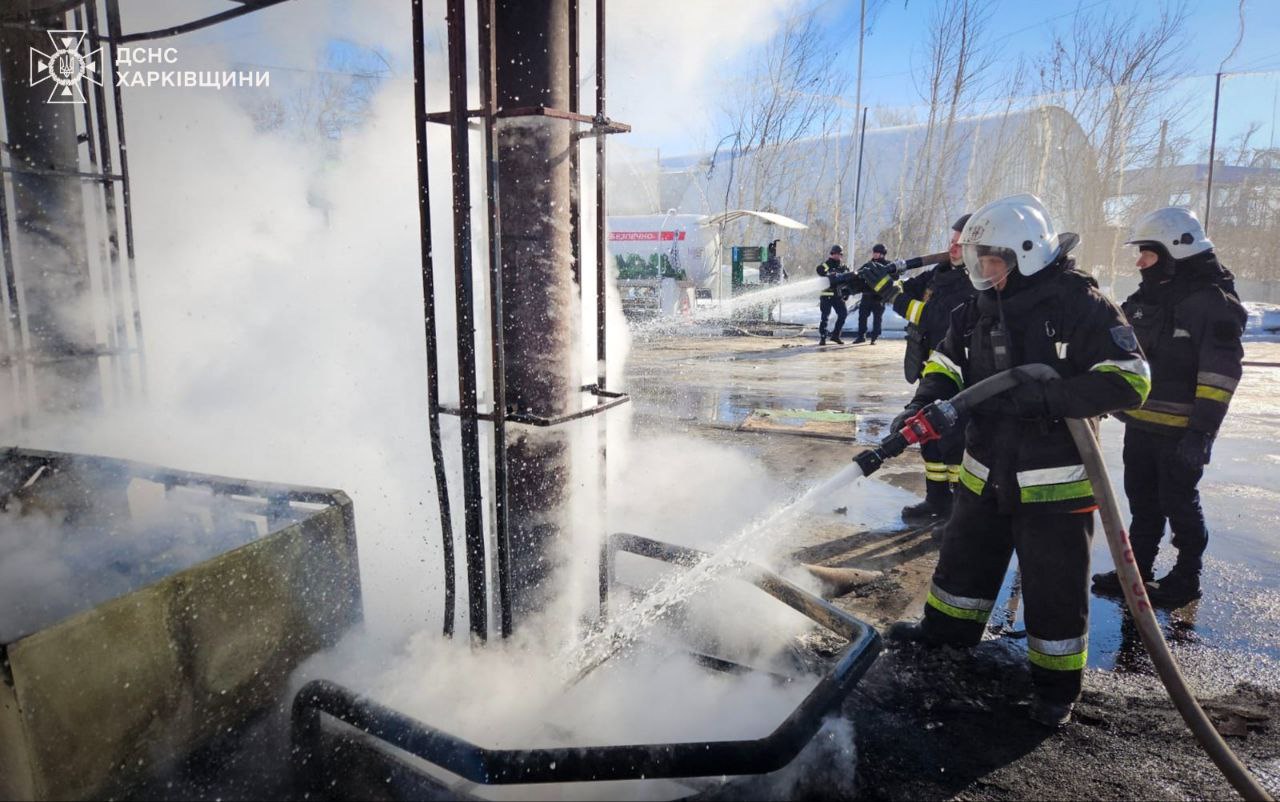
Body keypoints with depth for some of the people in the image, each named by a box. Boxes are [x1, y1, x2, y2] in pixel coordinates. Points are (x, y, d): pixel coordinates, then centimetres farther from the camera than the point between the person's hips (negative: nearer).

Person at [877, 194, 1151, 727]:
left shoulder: (1080, 304, -15)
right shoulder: (981, 308, 4)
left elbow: (1129, 380, -19)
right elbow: (945, 368, 7)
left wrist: (1045, 396, -29)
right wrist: (925, 406, -14)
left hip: (1054, 483, -6)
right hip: (985, 474, 6)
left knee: (1055, 588, 7)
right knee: (964, 559, 22)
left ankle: (1056, 685, 27)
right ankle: (947, 633, 45)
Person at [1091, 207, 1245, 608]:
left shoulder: (1213, 302, -13)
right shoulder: (1145, 298, 9)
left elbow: (1221, 373, -18)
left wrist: (1202, 429, -22)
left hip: (1180, 429, -7)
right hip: (1140, 422, 7)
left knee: (1177, 502, 3)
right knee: (1141, 499, 15)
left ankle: (1186, 578, 20)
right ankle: (1136, 569, 28)